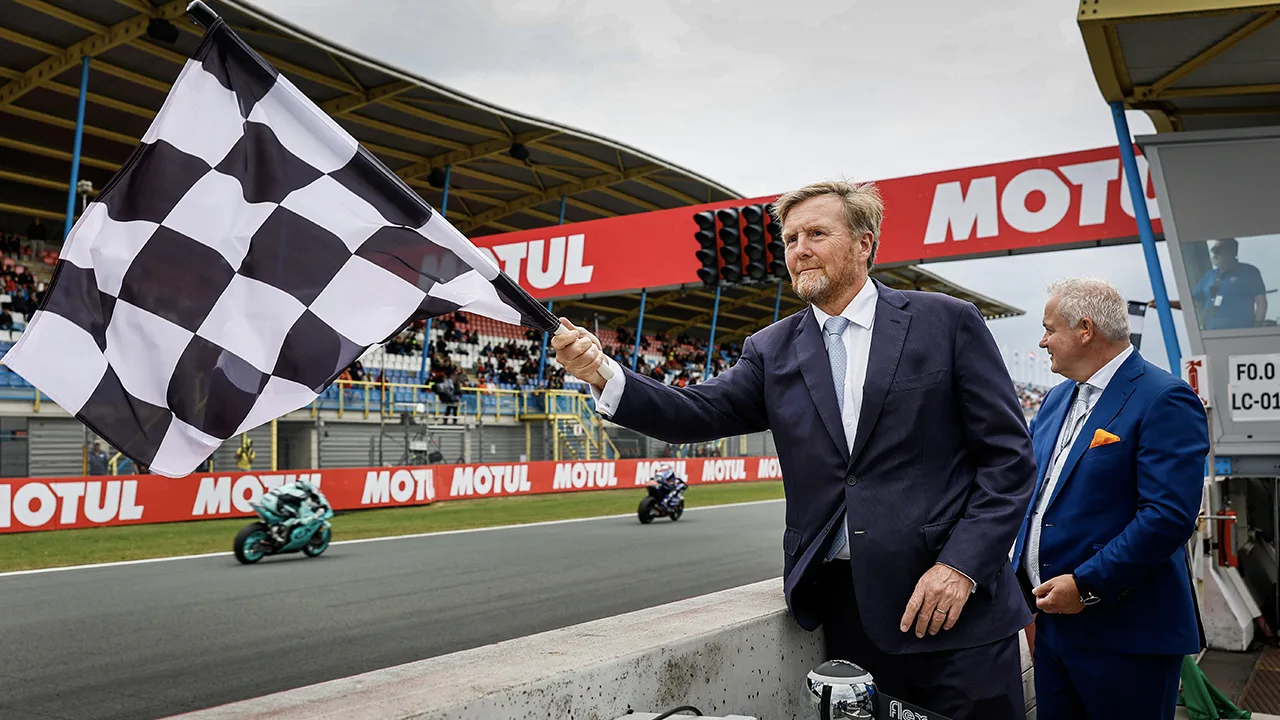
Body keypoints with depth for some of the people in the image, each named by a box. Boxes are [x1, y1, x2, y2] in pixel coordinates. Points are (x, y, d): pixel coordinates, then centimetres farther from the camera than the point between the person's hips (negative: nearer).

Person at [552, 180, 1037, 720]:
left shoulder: (948, 323, -1)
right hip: (844, 606, 3)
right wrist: (602, 375, -18)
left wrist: (962, 565, -13)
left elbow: (1008, 456, -3)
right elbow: (699, 414, -3)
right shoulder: (773, 351, 9)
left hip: (954, 608, -2)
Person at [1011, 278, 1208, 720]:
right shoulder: (1057, 400, 13)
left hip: (1124, 631, -7)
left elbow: (1170, 517, -22)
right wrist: (1023, 576, 10)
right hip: (1052, 620, 8)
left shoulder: (1164, 400, -13)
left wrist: (1087, 585, -21)